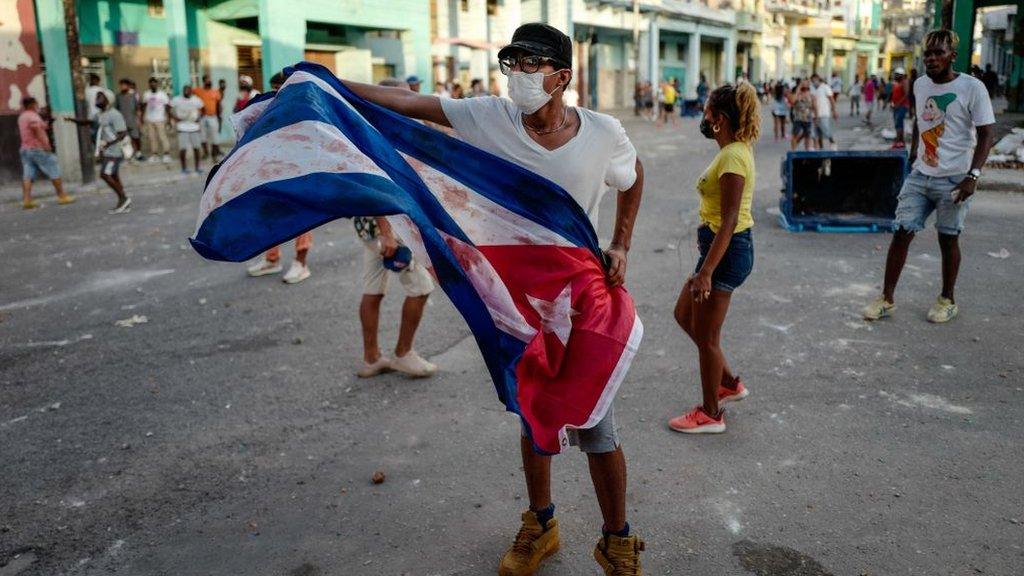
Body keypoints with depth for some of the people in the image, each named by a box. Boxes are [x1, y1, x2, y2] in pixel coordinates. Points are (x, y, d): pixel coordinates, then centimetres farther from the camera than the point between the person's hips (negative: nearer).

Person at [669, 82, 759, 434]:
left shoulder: (732, 157, -21)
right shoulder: (737, 150, 10)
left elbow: (729, 222, -25)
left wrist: (705, 271, -27)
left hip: (727, 250, -11)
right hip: (721, 244, 11)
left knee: (706, 337, 3)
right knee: (684, 315, 22)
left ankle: (710, 414, 20)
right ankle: (729, 383, 32)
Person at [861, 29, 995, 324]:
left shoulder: (972, 87, -12)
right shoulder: (920, 84, 5)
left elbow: (985, 135, -12)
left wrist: (973, 175, -21)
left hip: (954, 179, -4)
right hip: (920, 175, 4)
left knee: (948, 239, 6)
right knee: (902, 233, 0)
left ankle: (947, 300, 23)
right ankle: (887, 299, 7)